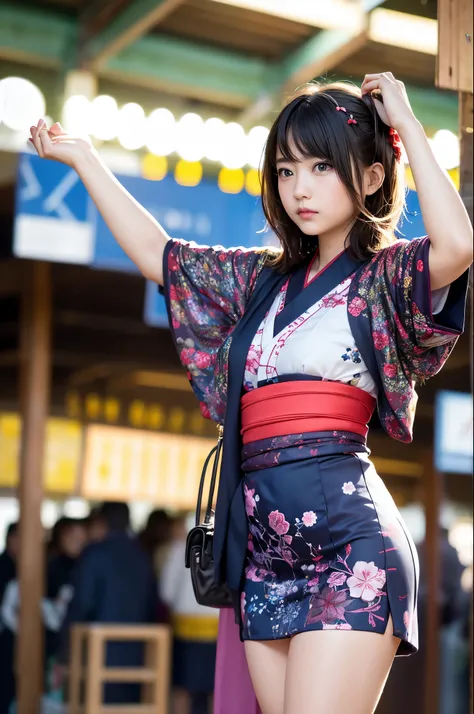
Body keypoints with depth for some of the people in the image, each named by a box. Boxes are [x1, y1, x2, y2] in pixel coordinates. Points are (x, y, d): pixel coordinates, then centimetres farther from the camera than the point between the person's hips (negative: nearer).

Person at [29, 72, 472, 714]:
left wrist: (408, 126, -9)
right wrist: (83, 158, 34)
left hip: (347, 538, -6)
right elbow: (155, 252, 30)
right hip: (263, 549, 6)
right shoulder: (262, 280, 21)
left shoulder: (386, 277, 2)